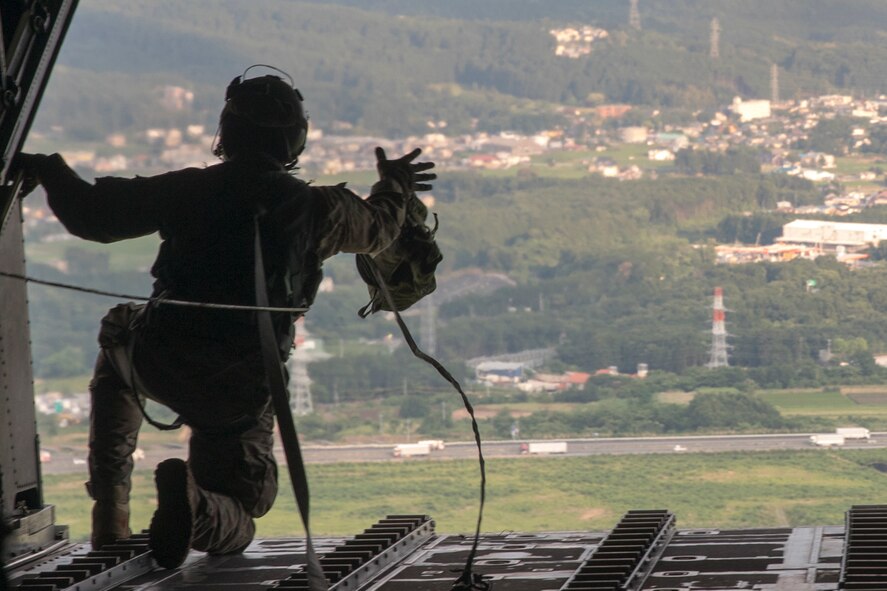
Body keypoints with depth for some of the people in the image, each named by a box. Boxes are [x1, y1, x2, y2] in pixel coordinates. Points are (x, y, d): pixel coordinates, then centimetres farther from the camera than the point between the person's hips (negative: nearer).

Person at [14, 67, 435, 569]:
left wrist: (49, 171, 16)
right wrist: (394, 188, 46)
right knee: (235, 524, 18)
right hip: (244, 393, 1)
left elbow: (94, 216, -4)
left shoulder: (190, 190, -4)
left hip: (162, 368, -1)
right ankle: (195, 505, -25)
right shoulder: (317, 209, 2)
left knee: (119, 331, 38)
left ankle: (111, 504, 23)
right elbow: (377, 228, 23)